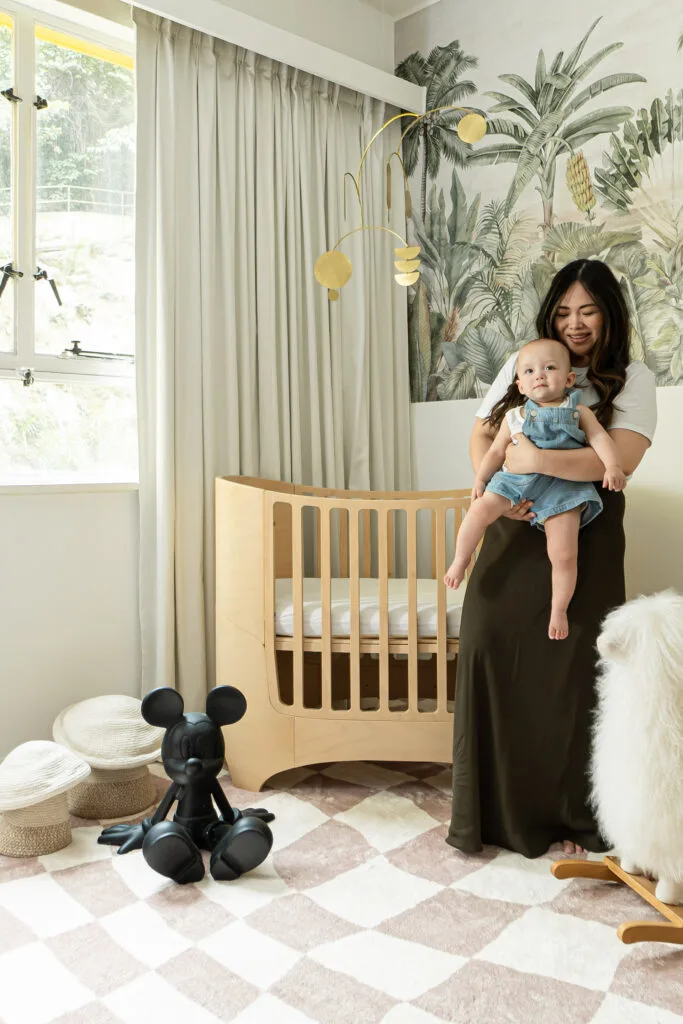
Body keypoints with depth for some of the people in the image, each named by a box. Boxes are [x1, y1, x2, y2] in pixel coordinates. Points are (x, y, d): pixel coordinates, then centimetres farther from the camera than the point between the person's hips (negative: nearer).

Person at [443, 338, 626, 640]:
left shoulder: (579, 412, 9)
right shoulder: (514, 416, 13)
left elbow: (600, 438, -1)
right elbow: (496, 451, 17)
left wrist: (612, 466, -18)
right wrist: (480, 479, 8)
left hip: (561, 488, -2)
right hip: (517, 480, 2)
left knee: (564, 554, -11)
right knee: (480, 509, -21)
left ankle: (558, 611, 12)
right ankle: (460, 562, 3)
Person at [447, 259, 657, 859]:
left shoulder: (632, 380, 2)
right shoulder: (523, 364, 11)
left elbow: (621, 457, -13)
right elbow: (481, 435, 8)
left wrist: (537, 459, -21)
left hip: (582, 540, -2)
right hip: (515, 532, 3)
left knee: (571, 670, 1)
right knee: (490, 653, -3)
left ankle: (575, 815, 21)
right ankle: (496, 806, 15)